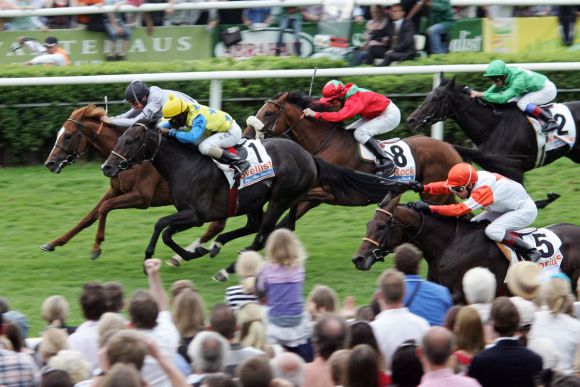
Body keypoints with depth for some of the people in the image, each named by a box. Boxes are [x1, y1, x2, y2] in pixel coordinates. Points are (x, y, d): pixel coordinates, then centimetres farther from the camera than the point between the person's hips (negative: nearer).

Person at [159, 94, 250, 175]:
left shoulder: (198, 117, -31)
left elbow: (192, 137, -45)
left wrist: (171, 132, -36)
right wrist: (160, 129, -5)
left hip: (232, 132, -10)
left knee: (204, 147, -28)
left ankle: (240, 162, -23)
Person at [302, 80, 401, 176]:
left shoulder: (354, 101, -32)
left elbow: (340, 116, -45)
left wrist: (317, 114, -45)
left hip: (391, 115, -10)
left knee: (360, 133, -23)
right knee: (349, 131, 4)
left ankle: (386, 162, -21)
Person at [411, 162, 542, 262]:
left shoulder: (484, 189, -35)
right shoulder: (472, 179, -11)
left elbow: (460, 210, -39)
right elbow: (445, 186, -4)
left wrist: (429, 208, -41)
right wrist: (424, 188, -19)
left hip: (526, 210, -10)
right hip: (507, 207, 10)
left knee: (493, 231, -28)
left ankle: (531, 252, -15)